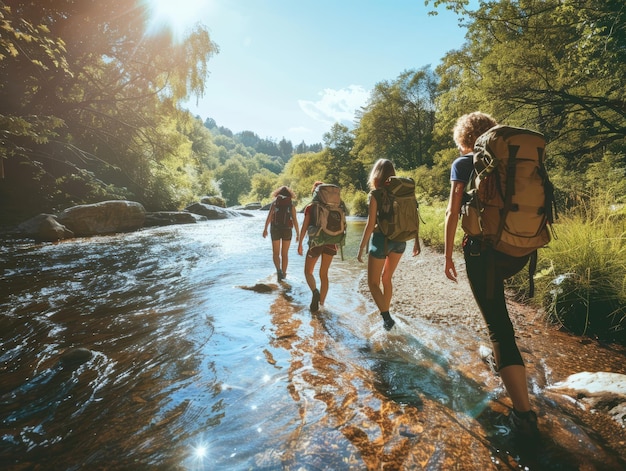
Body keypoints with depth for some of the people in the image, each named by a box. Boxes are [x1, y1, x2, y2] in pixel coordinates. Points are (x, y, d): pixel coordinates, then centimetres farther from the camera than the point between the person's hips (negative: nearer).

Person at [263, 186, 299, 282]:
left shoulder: (274, 203, 3)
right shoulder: (291, 204, 2)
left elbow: (269, 217, -9)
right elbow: (295, 220, -4)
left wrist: (265, 229, -8)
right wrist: (298, 234, -1)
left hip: (275, 230, 0)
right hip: (287, 230, 0)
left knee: (276, 253, 7)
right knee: (285, 254, 13)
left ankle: (279, 270, -16)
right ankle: (283, 273, 16)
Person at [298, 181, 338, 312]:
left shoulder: (310, 207, -2)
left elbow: (304, 226, -6)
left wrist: (300, 243, 0)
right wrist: (336, 243, 17)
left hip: (315, 242, -3)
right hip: (330, 242, 3)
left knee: (308, 271, 12)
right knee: (324, 274, 12)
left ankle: (315, 291, -16)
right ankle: (320, 304, 13)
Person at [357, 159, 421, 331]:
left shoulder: (375, 194, -10)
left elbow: (370, 224, -14)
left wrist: (361, 249, -8)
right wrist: (416, 241, 13)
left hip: (381, 239, -5)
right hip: (400, 240, 6)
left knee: (373, 282, 8)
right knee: (386, 278, 22)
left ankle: (387, 318, -2)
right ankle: (385, 314, 31)